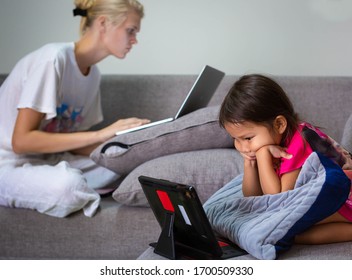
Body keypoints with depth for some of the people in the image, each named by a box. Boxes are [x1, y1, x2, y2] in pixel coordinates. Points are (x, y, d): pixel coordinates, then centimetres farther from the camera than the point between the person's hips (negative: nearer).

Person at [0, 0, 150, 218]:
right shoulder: (53, 59, -19)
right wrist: (100, 134, -24)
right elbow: (21, 141, -23)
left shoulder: (93, 74, 6)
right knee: (67, 184, -38)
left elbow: (75, 143, 6)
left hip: (47, 161, 8)